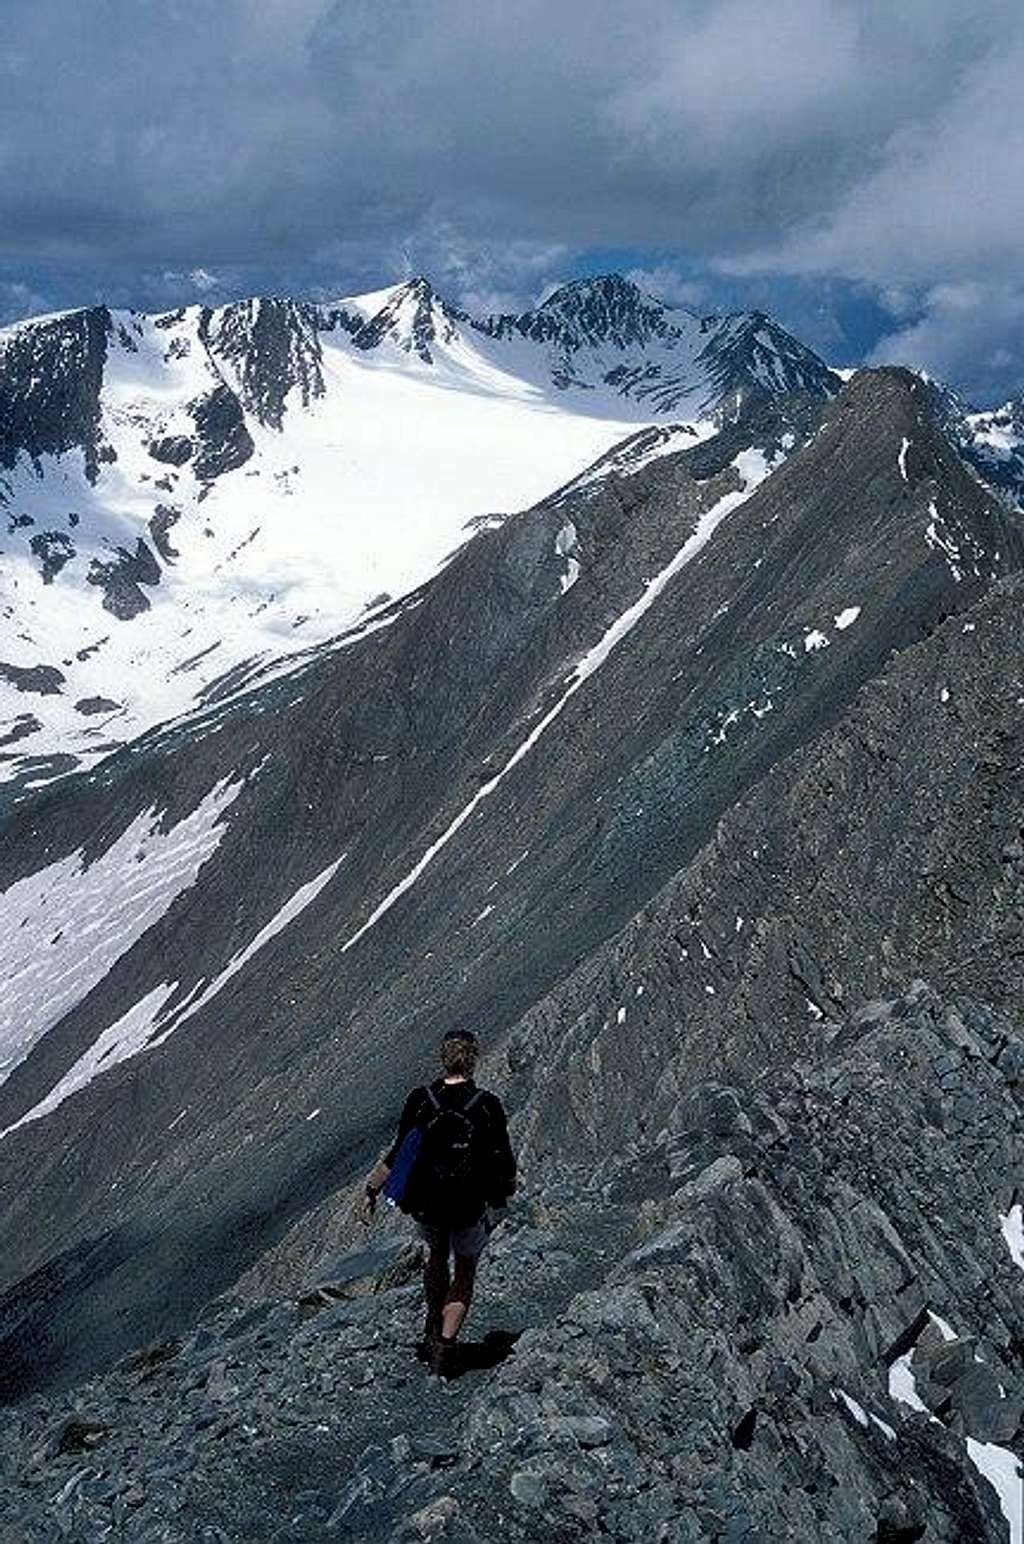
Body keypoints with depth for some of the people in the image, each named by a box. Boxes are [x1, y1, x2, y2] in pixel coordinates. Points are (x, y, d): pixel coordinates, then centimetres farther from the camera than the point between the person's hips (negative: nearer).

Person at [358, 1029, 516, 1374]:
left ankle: (433, 1331, 42)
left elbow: (397, 1154, -8)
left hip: (425, 1203, 2)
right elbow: (504, 1162, -8)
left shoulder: (419, 1100, -12)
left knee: (436, 1253, 33)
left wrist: (370, 1190, 5)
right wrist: (504, 1192, 13)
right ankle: (445, 1344, 14)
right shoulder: (488, 1105, -16)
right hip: (470, 1207, -2)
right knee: (465, 1270, 24)